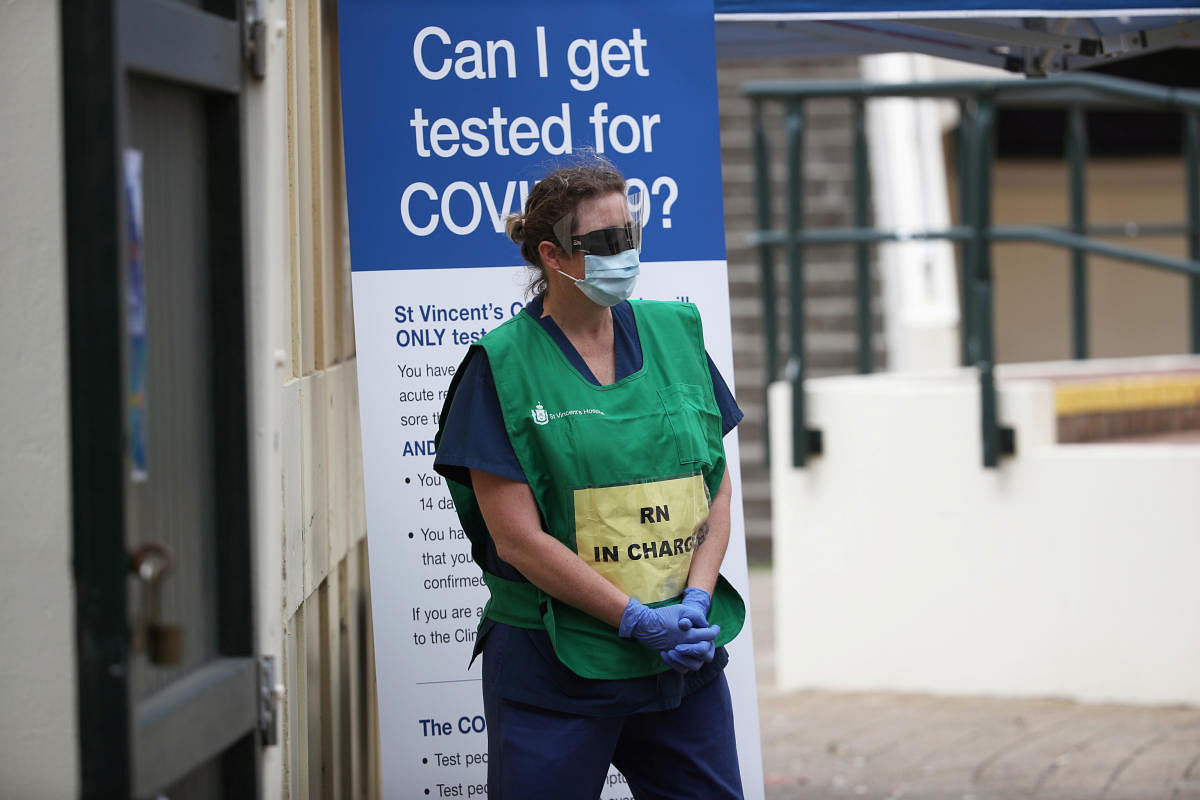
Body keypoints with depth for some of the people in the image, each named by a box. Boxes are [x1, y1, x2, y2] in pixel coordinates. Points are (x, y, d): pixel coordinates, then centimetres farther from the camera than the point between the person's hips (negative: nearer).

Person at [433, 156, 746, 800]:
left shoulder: (675, 334, 8)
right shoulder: (502, 366, -6)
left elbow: (717, 489, 9)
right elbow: (518, 538, -11)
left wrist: (694, 600, -7)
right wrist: (638, 619, -15)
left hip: (687, 659, 4)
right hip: (553, 668, -4)